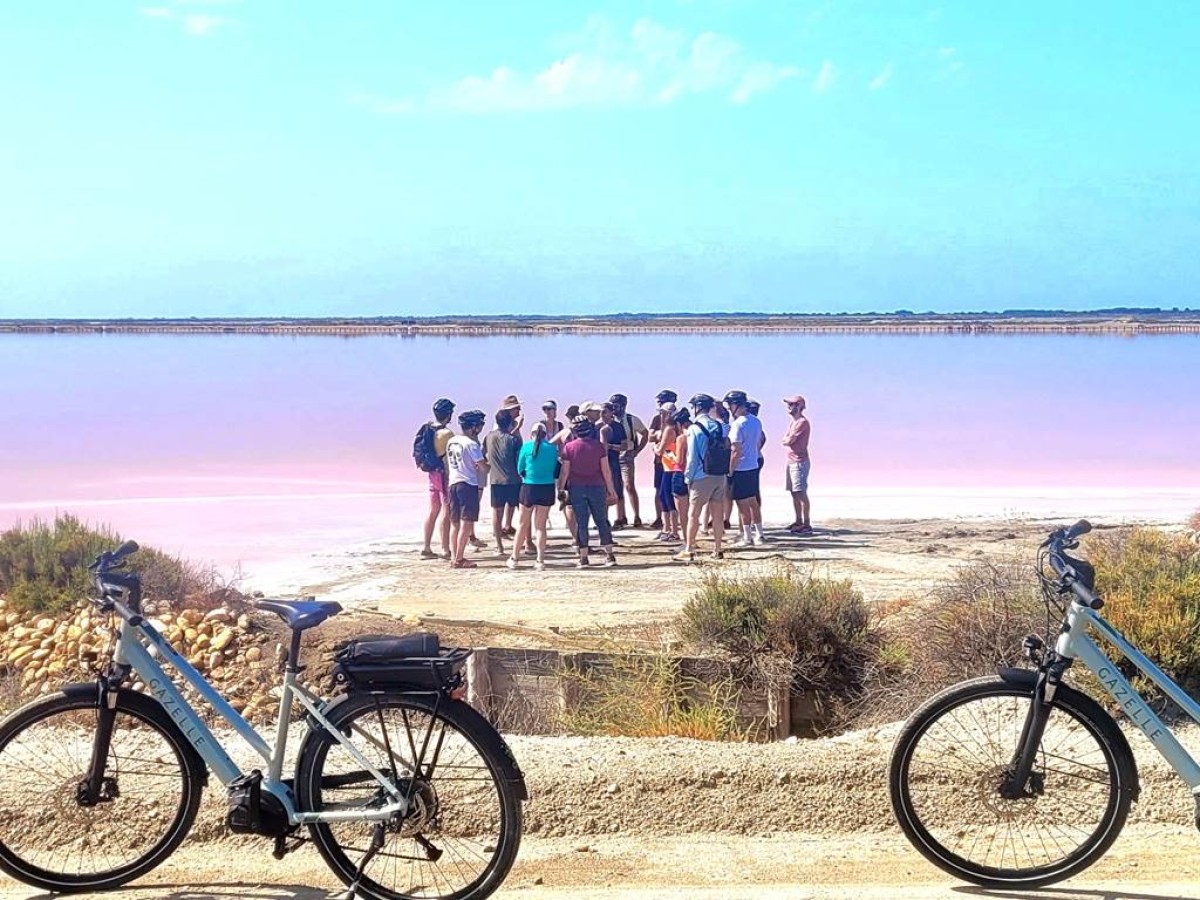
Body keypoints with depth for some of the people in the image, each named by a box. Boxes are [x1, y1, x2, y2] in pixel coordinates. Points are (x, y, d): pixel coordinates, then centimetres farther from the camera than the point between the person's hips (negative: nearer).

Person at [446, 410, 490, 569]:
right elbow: (483, 467, -13)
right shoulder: (471, 444, -12)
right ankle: (459, 560, -5)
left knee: (455, 523, 12)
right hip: (468, 484, -7)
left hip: (453, 483, 7)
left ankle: (456, 557, 15)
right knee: (466, 523, -4)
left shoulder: (451, 441, 10)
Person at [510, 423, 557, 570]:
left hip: (529, 487, -1)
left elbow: (520, 469, 4)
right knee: (541, 525, 9)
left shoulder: (526, 446, -5)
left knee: (523, 524, 12)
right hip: (547, 488, 1)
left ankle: (515, 558, 16)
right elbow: (555, 470, 7)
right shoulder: (552, 448, 0)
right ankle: (540, 560, 7)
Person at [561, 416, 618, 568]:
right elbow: (606, 470, -1)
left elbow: (565, 471, -4)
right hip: (597, 487, 1)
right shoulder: (598, 446, -3)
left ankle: (583, 558, 3)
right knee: (602, 520, 9)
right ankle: (609, 555, 8)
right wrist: (611, 489, 7)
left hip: (576, 487, -1)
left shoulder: (569, 447, -5)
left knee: (581, 522, 3)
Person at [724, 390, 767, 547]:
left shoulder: (738, 424, -18)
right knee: (753, 502, 16)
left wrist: (730, 471, -14)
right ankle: (759, 534, 21)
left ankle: (747, 537, 5)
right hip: (754, 466, 8)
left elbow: (736, 451, -20)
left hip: (740, 469, -8)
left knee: (743, 504, 0)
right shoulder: (756, 421, 7)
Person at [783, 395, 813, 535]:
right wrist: (788, 439, -6)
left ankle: (807, 524, -14)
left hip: (799, 462, -10)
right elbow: (785, 440, 13)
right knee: (794, 493, 13)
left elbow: (789, 441, -17)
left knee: (801, 493, -12)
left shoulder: (802, 422, -14)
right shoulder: (794, 422, 18)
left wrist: (788, 439, 3)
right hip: (792, 461, 10)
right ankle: (799, 521, 21)